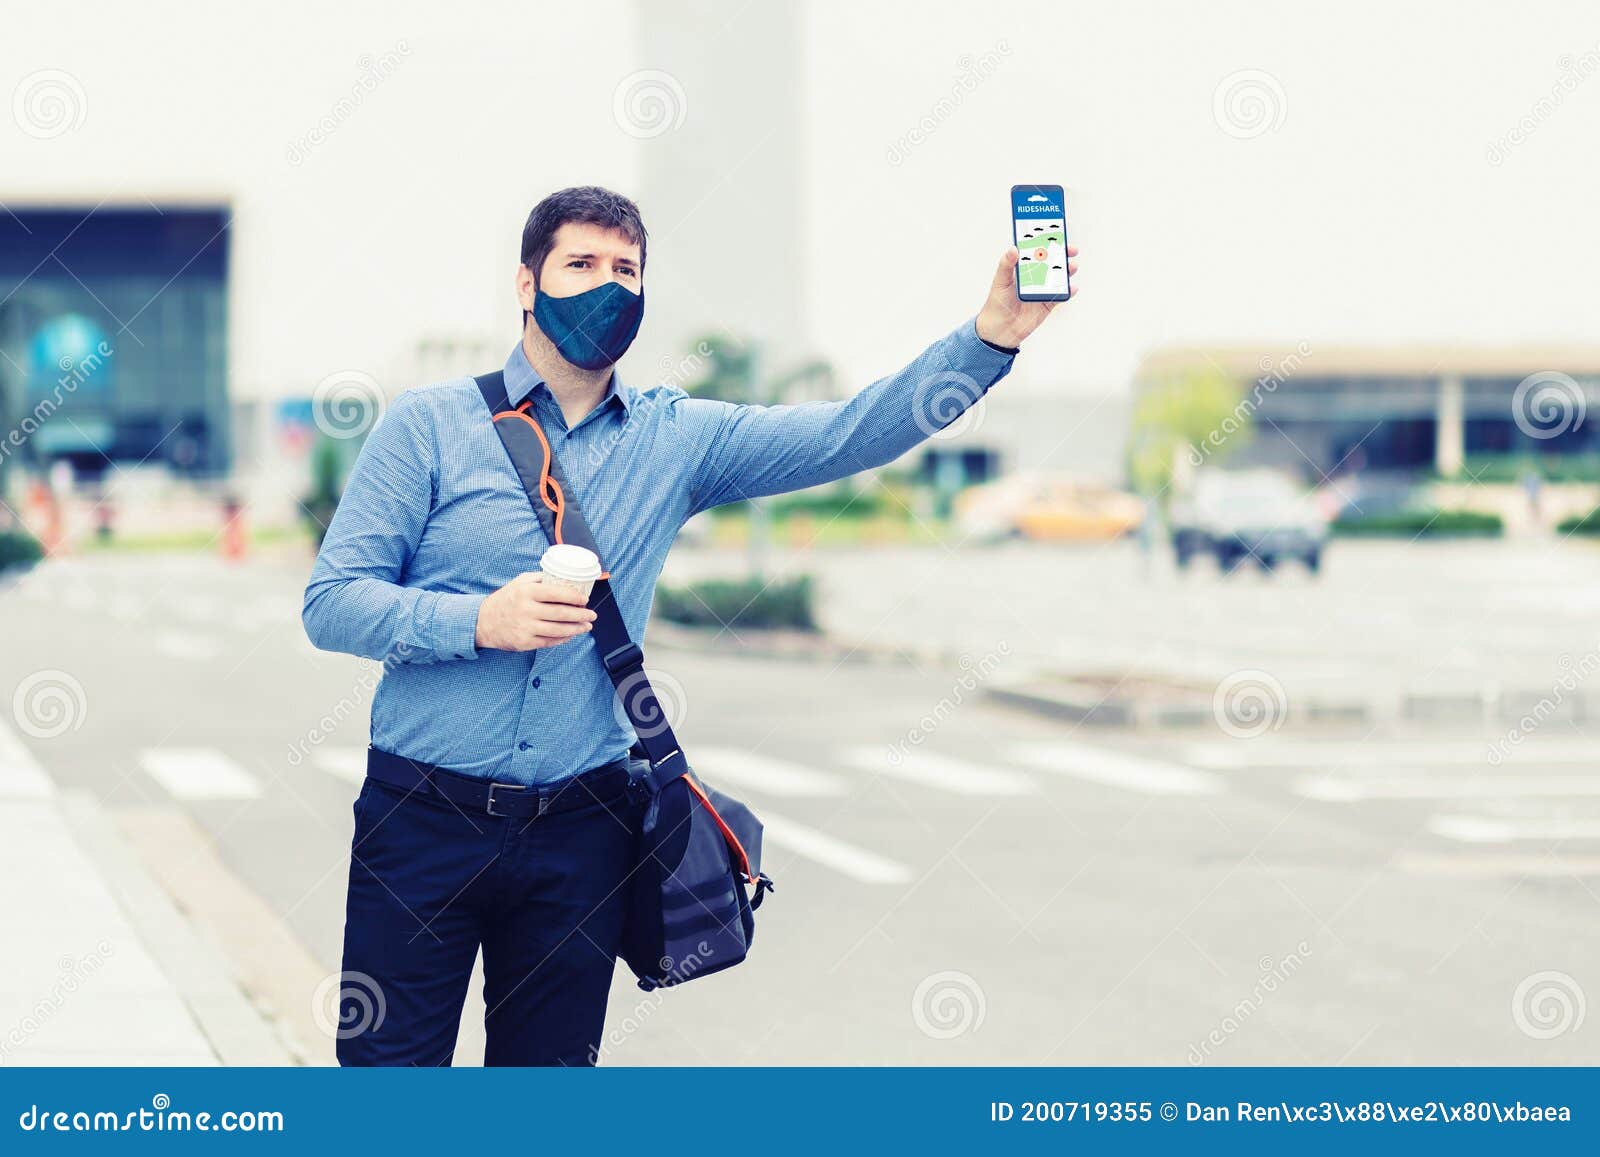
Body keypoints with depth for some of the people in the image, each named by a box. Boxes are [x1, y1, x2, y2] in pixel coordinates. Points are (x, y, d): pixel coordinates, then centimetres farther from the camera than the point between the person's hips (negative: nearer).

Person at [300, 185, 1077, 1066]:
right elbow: (331, 602, -5)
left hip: (579, 828, 3)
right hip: (425, 817, -2)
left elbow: (851, 433, -2)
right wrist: (480, 622, -20)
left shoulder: (676, 438, 7)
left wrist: (992, 334, -14)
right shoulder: (429, 425, -1)